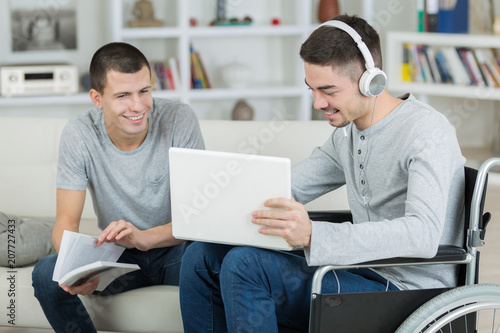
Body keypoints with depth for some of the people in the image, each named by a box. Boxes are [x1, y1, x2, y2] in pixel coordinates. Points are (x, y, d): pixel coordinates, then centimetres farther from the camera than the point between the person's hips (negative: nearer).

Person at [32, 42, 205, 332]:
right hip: (119, 254, 2)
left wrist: (145, 237, -40)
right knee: (46, 274, -23)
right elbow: (67, 222, -12)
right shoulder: (79, 135, -13)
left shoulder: (179, 120, -17)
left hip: (176, 247, -2)